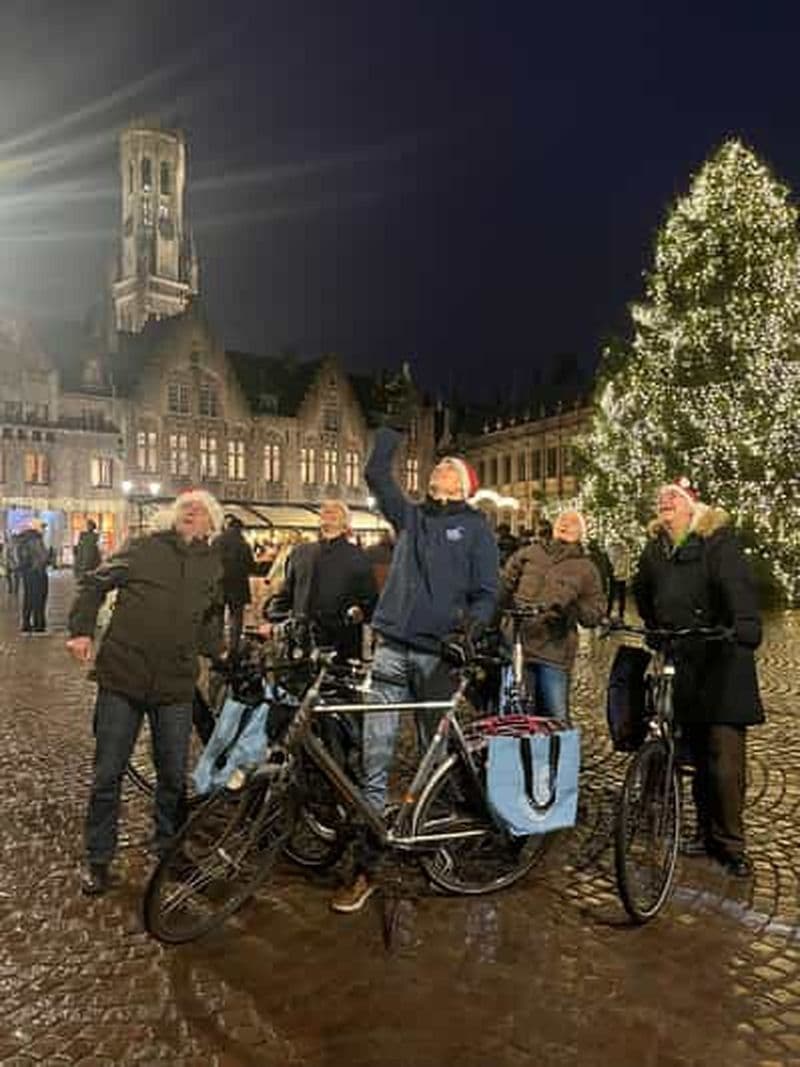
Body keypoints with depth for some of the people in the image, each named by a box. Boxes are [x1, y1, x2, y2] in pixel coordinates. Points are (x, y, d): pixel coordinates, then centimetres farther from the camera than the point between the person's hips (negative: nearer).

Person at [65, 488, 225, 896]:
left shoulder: (214, 566, 8)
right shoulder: (144, 549, -2)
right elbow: (93, 583, 2)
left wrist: (217, 648, 8)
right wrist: (81, 629, -8)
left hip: (177, 686, 2)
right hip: (122, 678, -2)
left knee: (174, 775, 12)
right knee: (108, 774, 8)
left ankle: (168, 847, 33)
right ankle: (98, 858, 26)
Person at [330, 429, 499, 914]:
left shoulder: (476, 527, 5)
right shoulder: (411, 516, 16)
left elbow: (486, 593, 1)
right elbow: (377, 472, 14)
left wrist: (468, 632, -15)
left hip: (439, 652, -3)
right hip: (394, 646, 3)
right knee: (375, 756, -1)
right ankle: (366, 867, 7)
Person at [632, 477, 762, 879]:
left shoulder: (717, 541, -6)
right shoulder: (654, 548, 12)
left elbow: (738, 585, -21)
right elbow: (643, 594, 26)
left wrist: (747, 625, -38)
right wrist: (655, 630, 15)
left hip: (721, 667, -5)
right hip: (680, 667, 5)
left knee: (725, 762, -4)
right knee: (698, 758, 10)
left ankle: (731, 845, 12)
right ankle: (707, 833, 24)